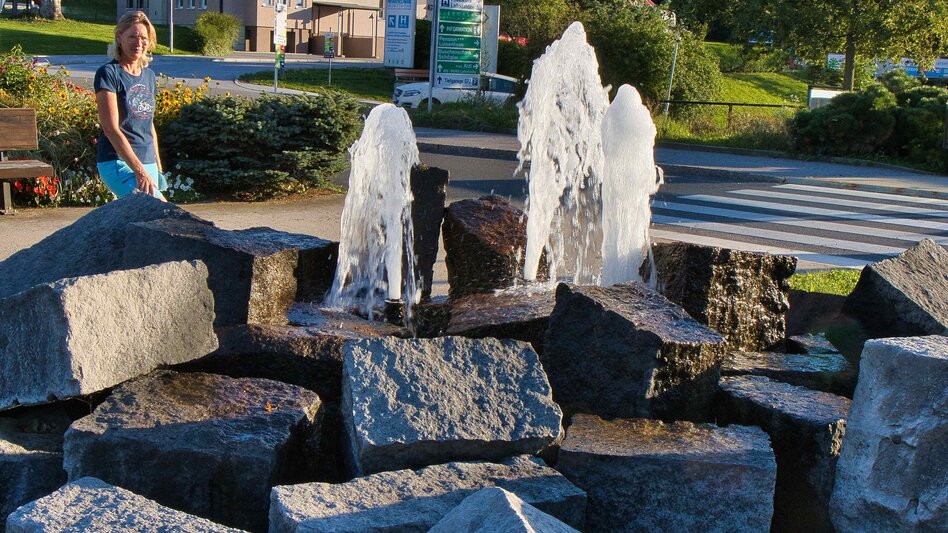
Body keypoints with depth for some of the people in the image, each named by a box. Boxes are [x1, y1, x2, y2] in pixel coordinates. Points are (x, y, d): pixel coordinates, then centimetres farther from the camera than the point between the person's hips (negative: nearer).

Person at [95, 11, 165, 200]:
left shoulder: (149, 75, 14)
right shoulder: (108, 73, -8)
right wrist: (139, 171, -21)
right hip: (118, 162, -7)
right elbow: (111, 129, -15)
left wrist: (158, 168, 19)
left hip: (148, 162, 7)